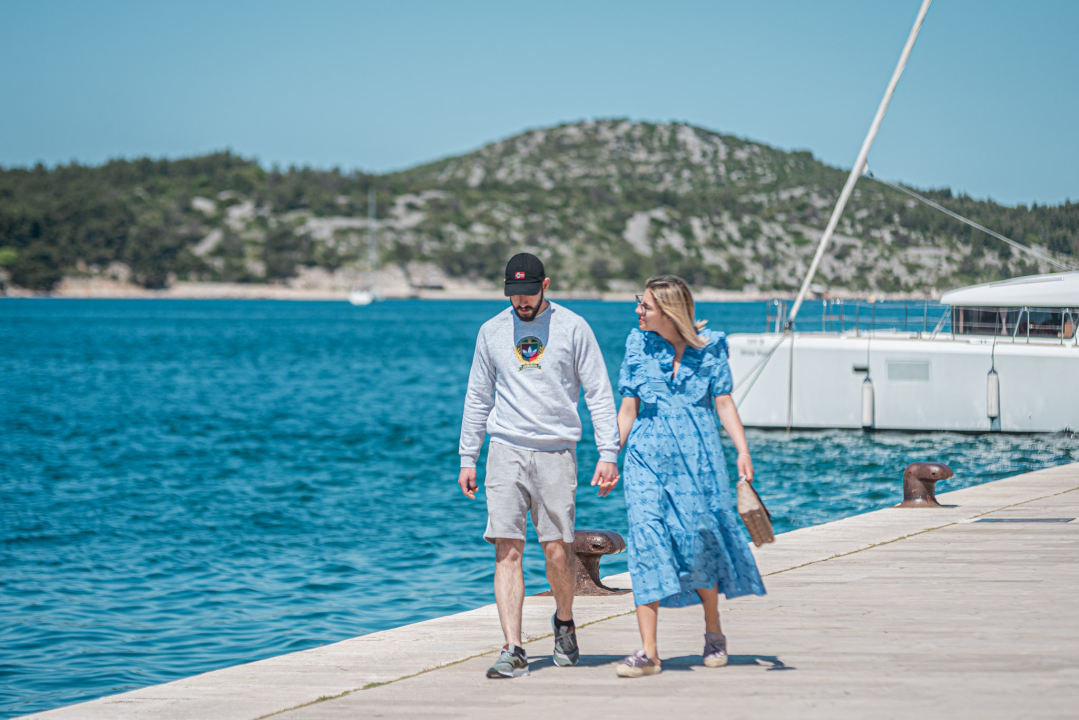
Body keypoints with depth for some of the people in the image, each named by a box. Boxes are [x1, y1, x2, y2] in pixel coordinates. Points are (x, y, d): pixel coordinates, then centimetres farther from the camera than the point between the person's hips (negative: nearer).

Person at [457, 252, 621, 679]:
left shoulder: (573, 327, 2)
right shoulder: (492, 331, 9)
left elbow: (599, 394, 3)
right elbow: (478, 398, 16)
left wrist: (609, 453, -5)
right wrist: (467, 458, 11)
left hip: (557, 452, -2)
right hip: (506, 451, 2)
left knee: (558, 550, -4)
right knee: (507, 551, -8)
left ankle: (564, 621, 26)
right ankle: (513, 651, -9)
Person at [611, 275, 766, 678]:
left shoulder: (708, 349, 0)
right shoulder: (638, 345, 4)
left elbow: (724, 404, 0)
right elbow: (628, 409, 8)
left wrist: (743, 451, -11)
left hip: (697, 456, -1)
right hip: (647, 456, 1)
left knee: (698, 542, 0)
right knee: (646, 542, -10)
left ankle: (714, 633, 26)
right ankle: (648, 652, -12)